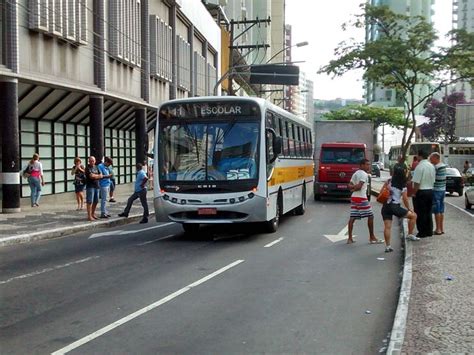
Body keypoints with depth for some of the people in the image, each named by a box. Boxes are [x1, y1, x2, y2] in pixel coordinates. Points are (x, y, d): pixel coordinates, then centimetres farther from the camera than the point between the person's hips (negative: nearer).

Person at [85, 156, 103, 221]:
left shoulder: (96, 167, 15)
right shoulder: (88, 168, -5)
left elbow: (101, 176, 8)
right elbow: (91, 176, -17)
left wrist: (94, 176, -10)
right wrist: (98, 175, -1)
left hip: (96, 186, 7)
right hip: (90, 186, -7)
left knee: (96, 201, 11)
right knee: (89, 201, -8)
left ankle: (93, 214, 23)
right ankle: (89, 216, -7)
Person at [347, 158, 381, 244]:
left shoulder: (355, 173, 18)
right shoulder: (364, 174, -10)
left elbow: (349, 185, 15)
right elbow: (359, 186, -19)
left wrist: (353, 187, -2)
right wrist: (354, 188, -1)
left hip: (354, 197, 9)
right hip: (361, 198, -9)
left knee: (352, 217, 5)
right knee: (370, 216, 2)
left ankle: (350, 238, 3)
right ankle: (372, 238, 7)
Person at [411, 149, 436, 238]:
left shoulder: (419, 167, -18)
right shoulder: (432, 166, 7)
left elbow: (417, 183, -20)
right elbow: (433, 180, 12)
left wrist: (414, 193, -12)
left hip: (421, 192, -8)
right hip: (430, 190, 8)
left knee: (420, 213, 1)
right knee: (428, 212, 15)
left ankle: (422, 232, 5)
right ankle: (429, 231, 22)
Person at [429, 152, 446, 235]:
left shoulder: (436, 167, -18)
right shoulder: (443, 166, 10)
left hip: (436, 190, -9)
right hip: (443, 189, 9)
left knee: (437, 211, -3)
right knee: (441, 210, 13)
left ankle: (438, 229, 0)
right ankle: (441, 228, 18)